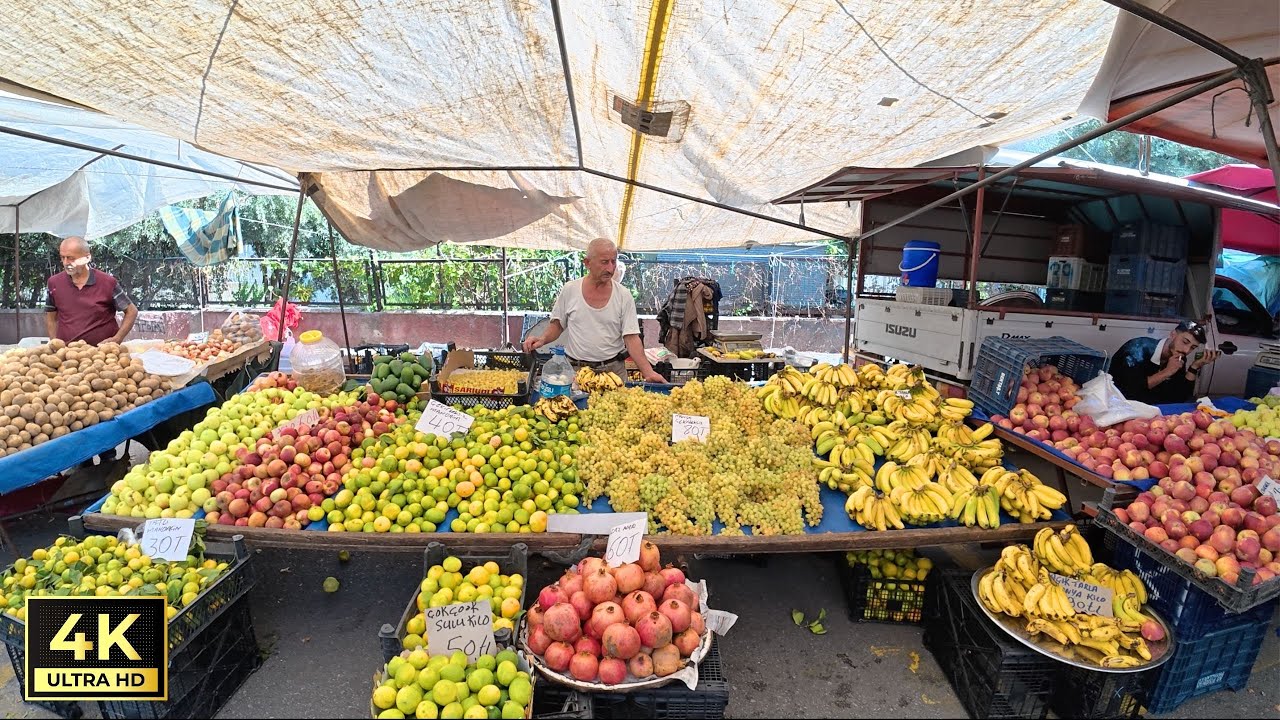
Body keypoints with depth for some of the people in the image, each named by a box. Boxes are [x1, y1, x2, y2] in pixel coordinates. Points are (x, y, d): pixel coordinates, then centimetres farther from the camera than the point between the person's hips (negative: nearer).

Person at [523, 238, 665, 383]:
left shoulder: (624, 296, -5)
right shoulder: (569, 290, -2)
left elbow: (632, 338, -9)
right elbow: (557, 325, 9)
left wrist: (648, 372, -21)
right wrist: (543, 339, -11)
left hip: (614, 370, 0)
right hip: (575, 370, 1)